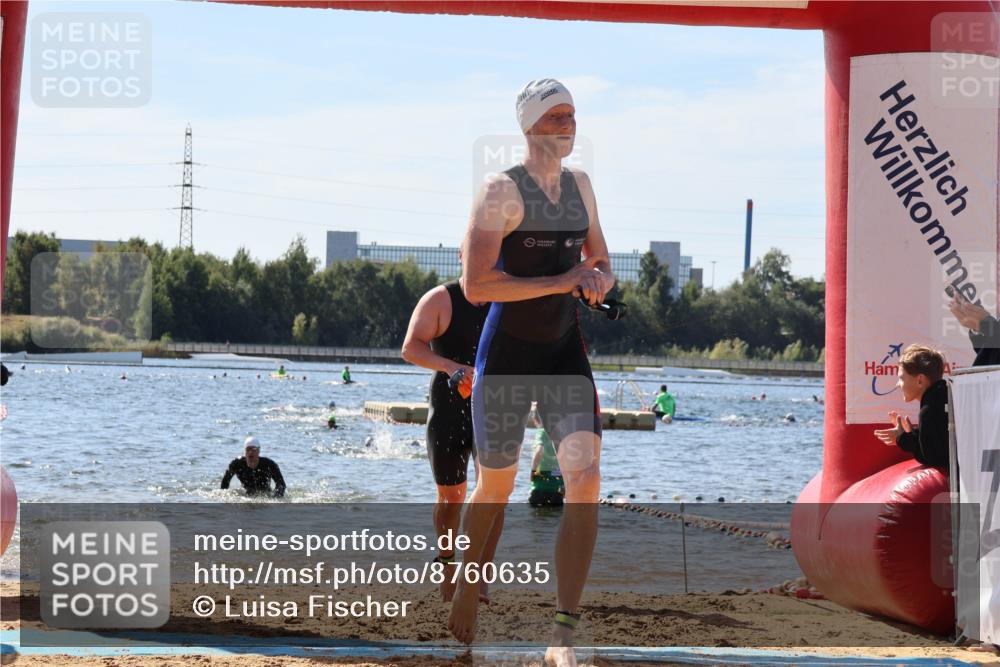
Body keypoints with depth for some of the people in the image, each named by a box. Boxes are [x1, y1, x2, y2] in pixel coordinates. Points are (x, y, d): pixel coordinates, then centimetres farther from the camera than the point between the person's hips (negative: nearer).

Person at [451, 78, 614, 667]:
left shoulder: (581, 186, 10)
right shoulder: (502, 191, -11)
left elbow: (601, 263, 22)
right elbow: (475, 286, -19)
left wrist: (601, 279, -2)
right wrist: (561, 283, -20)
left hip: (566, 353, 5)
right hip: (508, 353, -4)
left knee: (585, 480, -13)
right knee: (497, 488, 8)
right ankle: (468, 594, 35)